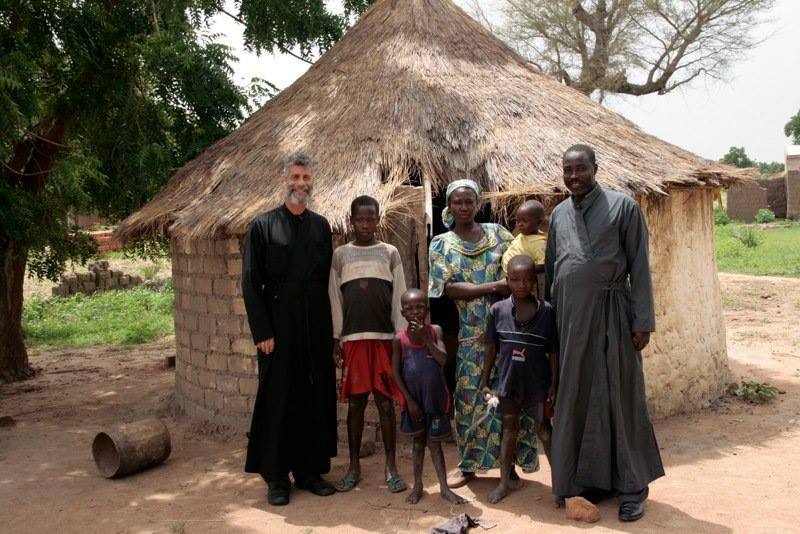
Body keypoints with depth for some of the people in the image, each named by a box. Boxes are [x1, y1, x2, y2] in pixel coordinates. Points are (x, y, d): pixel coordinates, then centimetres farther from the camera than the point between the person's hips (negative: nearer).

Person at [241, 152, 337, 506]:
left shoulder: (321, 226, 9)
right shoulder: (263, 225, -2)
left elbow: (329, 279, 11)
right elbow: (250, 284, -6)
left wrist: (331, 327, 4)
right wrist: (262, 332, -12)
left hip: (316, 328, 4)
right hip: (278, 328, -4)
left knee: (316, 398, 9)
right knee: (277, 400, 4)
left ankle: (309, 470, 23)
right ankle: (276, 477, 16)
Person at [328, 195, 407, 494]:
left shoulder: (390, 253, 6)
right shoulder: (340, 255, 7)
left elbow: (399, 297, 5)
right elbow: (335, 299, 7)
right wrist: (336, 338, 2)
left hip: (384, 337, 0)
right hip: (353, 338, 1)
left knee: (386, 402, 3)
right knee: (355, 403, 5)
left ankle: (391, 467, 12)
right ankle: (354, 467, 17)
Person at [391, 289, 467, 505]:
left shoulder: (435, 331, -5)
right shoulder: (400, 339, -7)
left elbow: (443, 359, -16)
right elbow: (396, 372, -5)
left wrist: (425, 337, -23)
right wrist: (409, 399, -8)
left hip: (435, 397, 0)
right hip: (413, 398, 0)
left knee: (434, 441, 7)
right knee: (418, 441, 12)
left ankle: (444, 487, 12)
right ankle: (417, 485, 23)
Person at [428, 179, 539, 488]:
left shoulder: (496, 233, 8)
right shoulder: (441, 244, 4)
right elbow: (447, 288, -7)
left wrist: (512, 289, -16)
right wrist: (494, 287, -16)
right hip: (468, 334, 0)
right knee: (469, 398, 5)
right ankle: (468, 464, 18)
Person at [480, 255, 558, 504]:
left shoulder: (547, 311, -9)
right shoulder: (498, 310, -5)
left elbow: (553, 351, -4)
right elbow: (491, 349, 2)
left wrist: (554, 384, -5)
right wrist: (485, 382, 3)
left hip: (537, 382, -2)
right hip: (507, 381, 2)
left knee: (544, 429, 8)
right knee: (509, 428, 14)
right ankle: (504, 481, 23)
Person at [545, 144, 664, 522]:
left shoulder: (622, 206, -3)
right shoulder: (558, 214, 12)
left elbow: (639, 265, -5)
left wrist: (643, 320, -9)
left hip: (609, 313, -5)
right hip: (570, 316, 5)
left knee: (618, 395, 0)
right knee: (577, 397, 9)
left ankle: (631, 485, 12)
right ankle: (591, 477, 22)